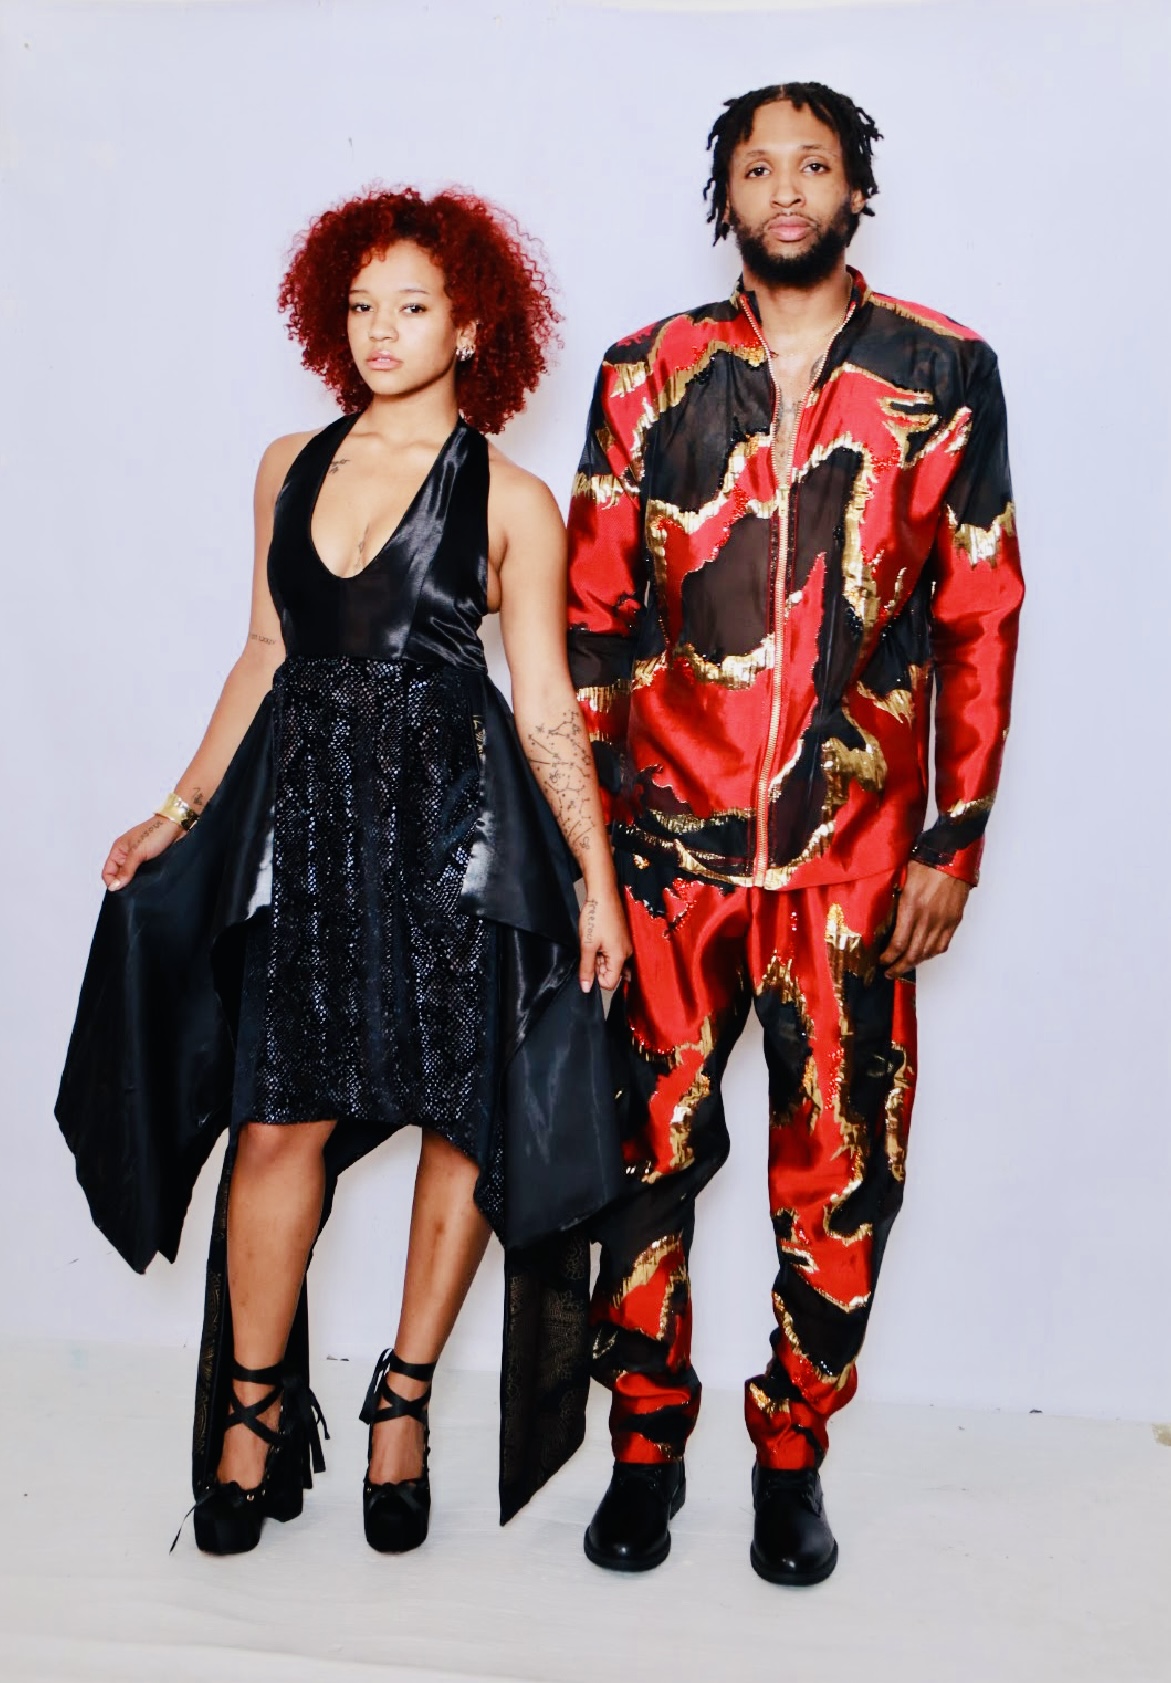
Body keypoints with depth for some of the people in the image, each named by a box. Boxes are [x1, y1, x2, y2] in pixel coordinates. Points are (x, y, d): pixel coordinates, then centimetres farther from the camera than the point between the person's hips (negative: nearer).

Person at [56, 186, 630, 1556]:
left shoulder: (512, 501, 1)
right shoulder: (290, 466, 12)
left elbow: (545, 707, 0)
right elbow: (267, 652, 16)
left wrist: (597, 878, -4)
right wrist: (184, 807, 14)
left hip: (453, 820, -2)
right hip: (302, 810, 3)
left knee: (460, 1113, 3)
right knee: (279, 1117, 2)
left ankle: (403, 1396, 23)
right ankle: (256, 1399, 21)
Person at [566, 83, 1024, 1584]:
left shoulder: (944, 375, 5)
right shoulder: (648, 375, 7)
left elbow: (980, 619, 4)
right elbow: (593, 614, 7)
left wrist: (955, 841, -1)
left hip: (854, 854, 0)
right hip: (670, 842, 1)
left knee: (839, 1168, 6)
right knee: (651, 1148, 8)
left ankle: (793, 1456, 28)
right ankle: (646, 1447, 27)